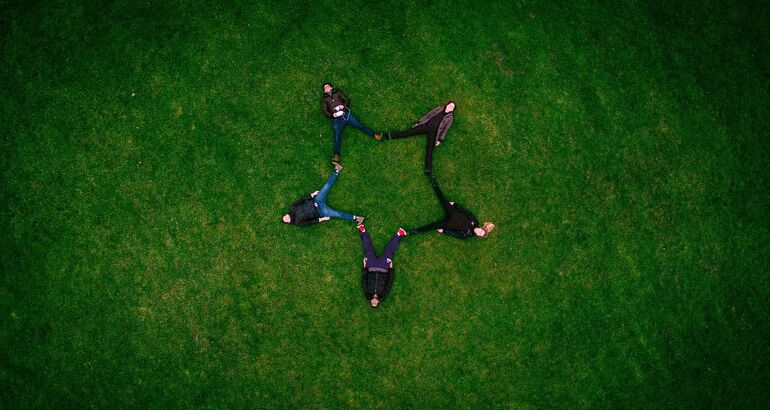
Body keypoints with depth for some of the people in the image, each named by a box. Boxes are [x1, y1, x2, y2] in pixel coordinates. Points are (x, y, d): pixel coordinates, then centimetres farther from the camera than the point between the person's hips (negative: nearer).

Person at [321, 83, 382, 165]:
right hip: (336, 119, -1)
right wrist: (331, 115, -10)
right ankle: (336, 156, -33)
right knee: (337, 136, -18)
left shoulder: (338, 92, 21)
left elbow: (347, 99, 14)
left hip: (346, 114, 1)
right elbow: (324, 110, 10)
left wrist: (344, 105, -8)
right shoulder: (324, 99, 20)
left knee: (359, 125, -12)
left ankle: (375, 135, -13)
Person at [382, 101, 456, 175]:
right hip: (426, 126, 2)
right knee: (408, 132, -10)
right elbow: (428, 115, 15)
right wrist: (419, 123, 8)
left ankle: (428, 171, -30)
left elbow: (445, 129, 5)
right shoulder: (439, 109, 18)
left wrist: (440, 139, -5)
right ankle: (387, 136, -15)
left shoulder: (450, 117, 12)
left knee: (429, 150, -18)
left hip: (433, 132, -2)